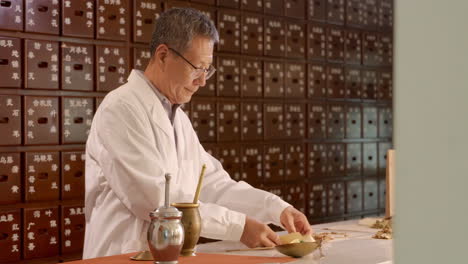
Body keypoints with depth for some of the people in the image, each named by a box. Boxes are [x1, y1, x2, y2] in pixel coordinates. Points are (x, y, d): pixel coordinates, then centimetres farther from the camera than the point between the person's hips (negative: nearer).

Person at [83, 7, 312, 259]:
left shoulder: (178, 117, 13)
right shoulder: (121, 109, -13)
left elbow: (213, 184, 11)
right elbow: (154, 200, -19)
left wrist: (278, 209, 0)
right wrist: (238, 226, -17)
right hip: (126, 257, -6)